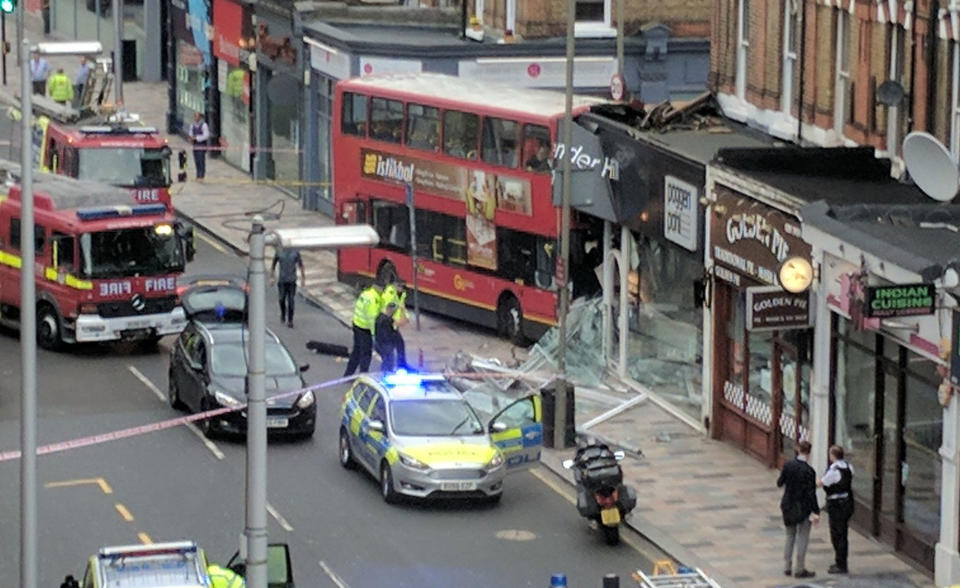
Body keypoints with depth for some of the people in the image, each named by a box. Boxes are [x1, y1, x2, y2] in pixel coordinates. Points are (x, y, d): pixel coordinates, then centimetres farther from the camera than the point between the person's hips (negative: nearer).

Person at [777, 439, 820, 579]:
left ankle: (787, 566, 23)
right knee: (802, 537, 6)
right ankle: (799, 569, 11)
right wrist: (815, 512, -13)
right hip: (803, 508, -5)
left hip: (788, 506, 5)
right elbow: (811, 493, -19)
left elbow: (780, 483, 6)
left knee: (790, 536, 19)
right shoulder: (808, 471, -21)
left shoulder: (788, 465, -6)